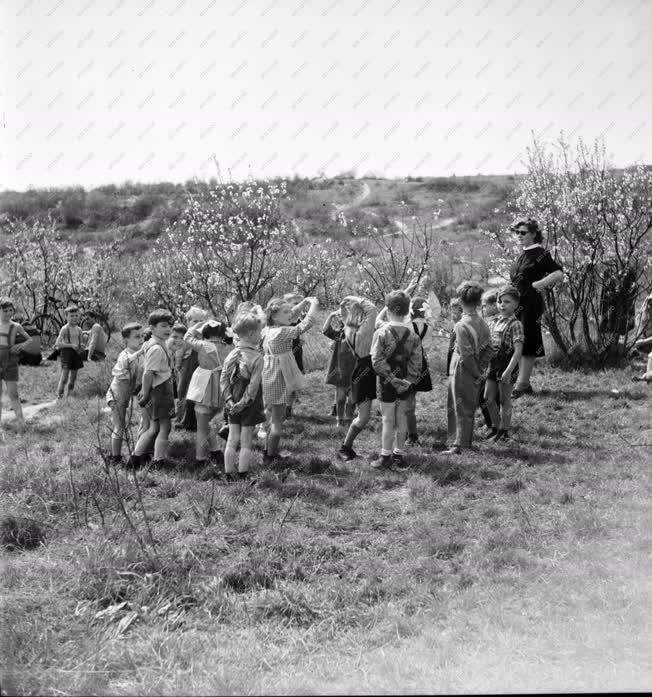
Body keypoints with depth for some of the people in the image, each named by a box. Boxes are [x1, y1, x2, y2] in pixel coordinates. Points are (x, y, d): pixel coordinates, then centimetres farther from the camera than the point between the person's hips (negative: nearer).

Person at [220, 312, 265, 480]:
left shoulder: (232, 354, 1)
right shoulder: (257, 357, -15)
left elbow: (223, 378, -3)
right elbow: (253, 385, -19)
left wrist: (229, 399, -5)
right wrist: (243, 403, -13)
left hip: (233, 405, 5)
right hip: (248, 405, -5)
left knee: (232, 440, 12)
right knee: (246, 443, 5)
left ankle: (229, 474, 16)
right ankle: (242, 476, 10)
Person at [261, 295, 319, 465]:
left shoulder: (269, 329, 5)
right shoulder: (280, 332, -23)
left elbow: (288, 315, 22)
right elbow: (304, 326, -26)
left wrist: (304, 303, 16)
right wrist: (314, 304, -15)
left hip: (273, 379, 10)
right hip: (278, 381, -10)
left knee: (278, 418, 22)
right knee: (277, 422, 4)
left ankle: (269, 453, 33)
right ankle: (270, 457, 15)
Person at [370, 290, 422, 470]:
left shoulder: (381, 332, -14)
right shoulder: (413, 335, -3)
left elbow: (377, 361, -19)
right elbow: (416, 362, -6)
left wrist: (392, 379, -16)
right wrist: (409, 381, -7)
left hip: (386, 381, -3)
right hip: (405, 383, 4)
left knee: (388, 420, 4)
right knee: (401, 418, 13)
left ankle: (386, 457, 11)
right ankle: (398, 455, 22)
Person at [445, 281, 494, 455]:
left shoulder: (462, 325, -21)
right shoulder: (482, 323, 1)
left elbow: (466, 355, -21)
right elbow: (489, 349, 5)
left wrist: (476, 373, -10)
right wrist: (480, 369, 6)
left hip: (461, 372, -7)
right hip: (474, 373, 7)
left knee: (461, 409, 1)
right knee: (469, 408, 18)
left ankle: (459, 445, 7)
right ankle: (465, 440, 30)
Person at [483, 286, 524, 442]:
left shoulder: (515, 324, -12)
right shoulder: (494, 322, 9)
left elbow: (518, 350, -18)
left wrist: (508, 370, -24)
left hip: (507, 365, -7)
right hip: (493, 364, 7)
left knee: (504, 400, 5)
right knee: (488, 399, 12)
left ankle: (504, 431, 19)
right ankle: (495, 426, 30)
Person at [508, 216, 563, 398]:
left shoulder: (540, 255, -8)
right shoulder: (522, 255, 16)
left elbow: (559, 274, -15)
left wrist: (537, 284, -16)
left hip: (530, 304, -8)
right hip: (516, 304, 8)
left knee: (527, 344, -6)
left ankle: (521, 385, -4)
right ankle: (525, 383, 18)